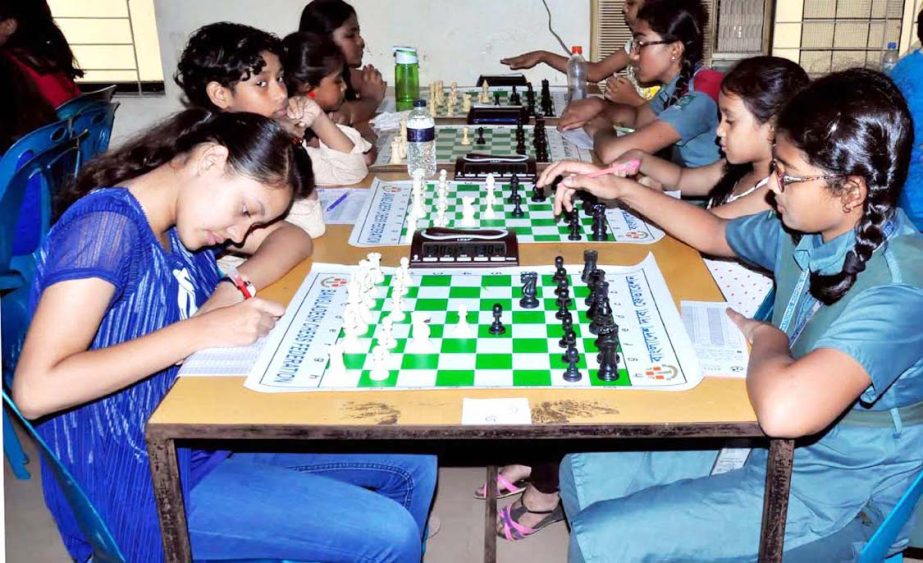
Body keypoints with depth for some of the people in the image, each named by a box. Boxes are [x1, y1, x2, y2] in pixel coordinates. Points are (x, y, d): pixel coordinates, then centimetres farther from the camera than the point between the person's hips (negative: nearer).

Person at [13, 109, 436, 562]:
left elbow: (293, 238, 10)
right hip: (141, 485, -9)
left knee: (412, 459, 7)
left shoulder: (176, 217, 3)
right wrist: (197, 332, -29)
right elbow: (35, 390, -30)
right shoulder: (106, 224, -22)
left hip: (207, 431, 9)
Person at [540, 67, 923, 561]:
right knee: (584, 470, 5)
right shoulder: (804, 229, -5)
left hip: (834, 496, -8)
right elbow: (715, 233, 17)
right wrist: (622, 190, 9)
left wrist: (766, 337, -25)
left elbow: (785, 409, -47)